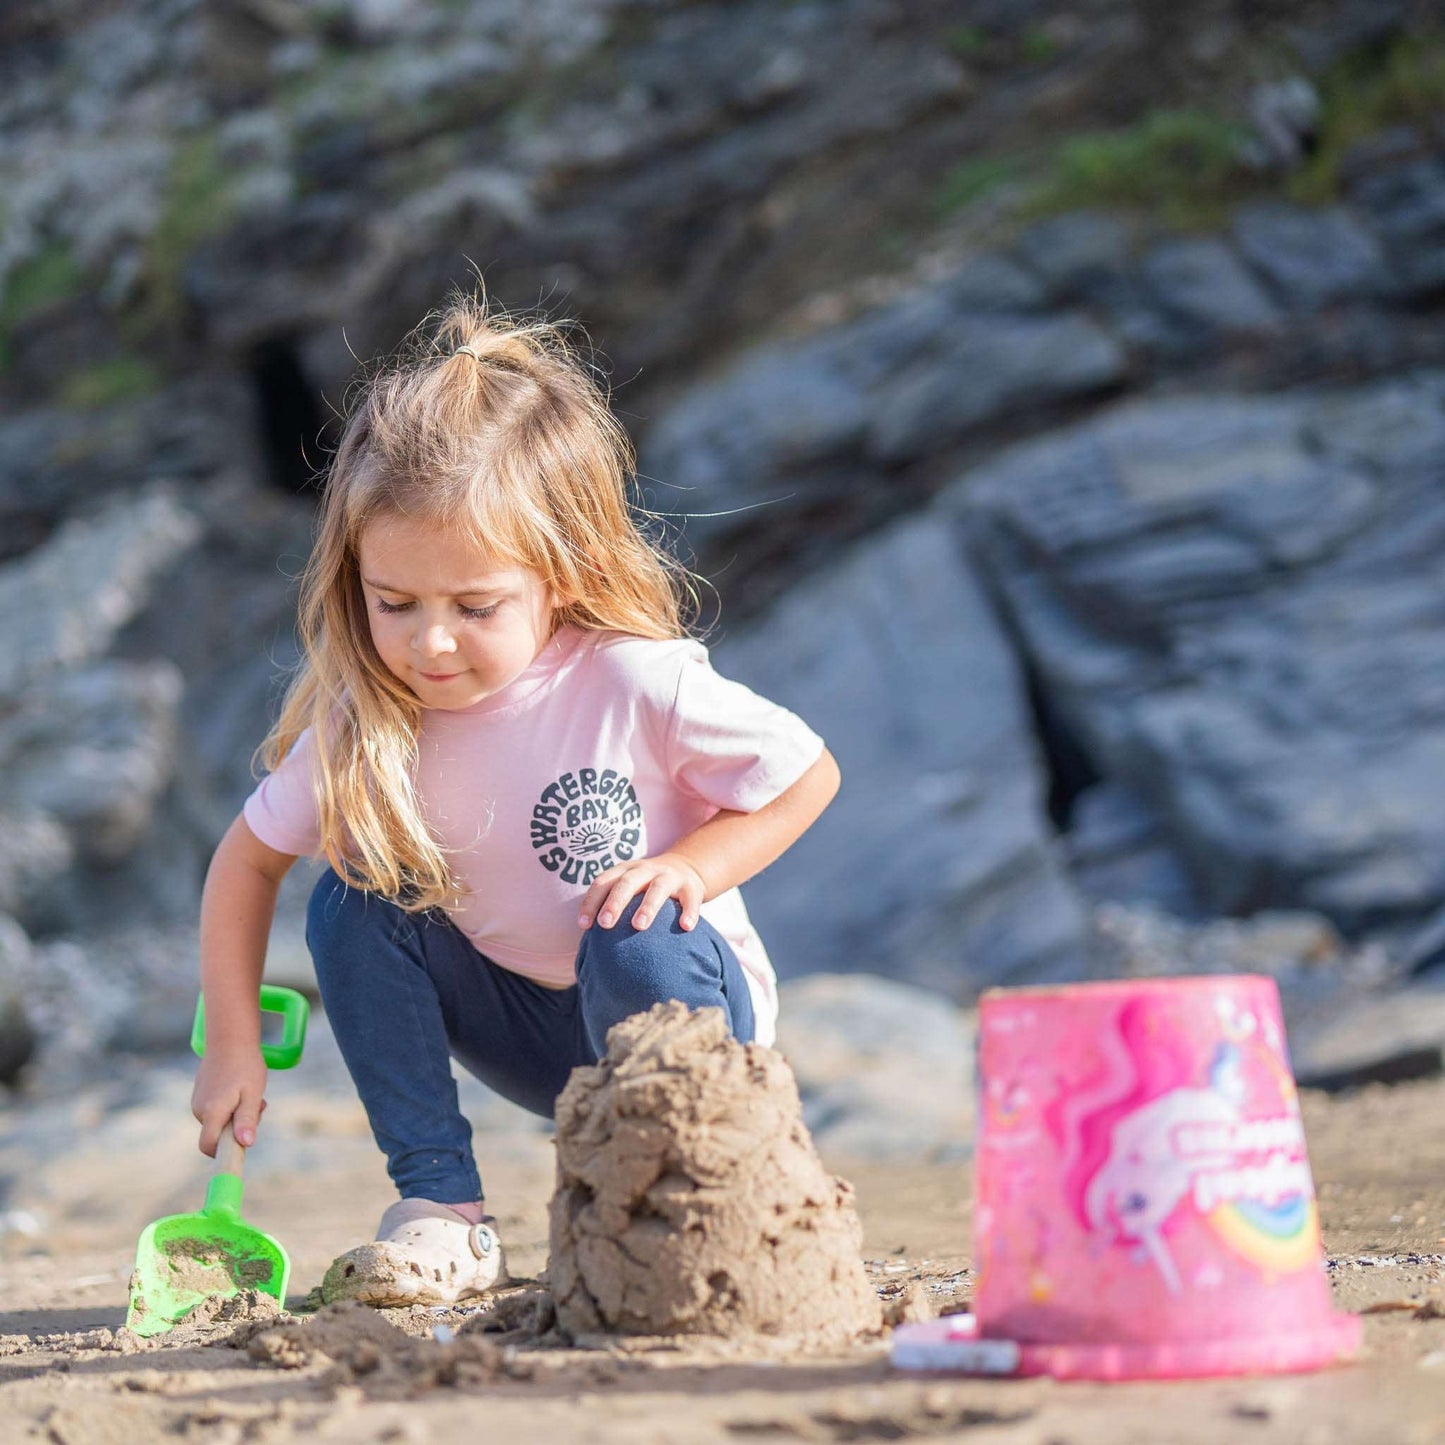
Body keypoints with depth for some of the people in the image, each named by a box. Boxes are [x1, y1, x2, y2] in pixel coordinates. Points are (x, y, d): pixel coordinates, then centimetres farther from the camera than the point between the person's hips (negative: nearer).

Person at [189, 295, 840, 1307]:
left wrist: (691, 865, -26)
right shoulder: (366, 725, -15)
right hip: (525, 1028, 4)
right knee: (350, 904, -16)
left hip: (683, 1002, -4)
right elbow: (246, 860, -2)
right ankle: (444, 1213, -11)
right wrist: (234, 1044, -10)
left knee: (636, 949, -36)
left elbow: (809, 775, -11)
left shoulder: (637, 683, -25)